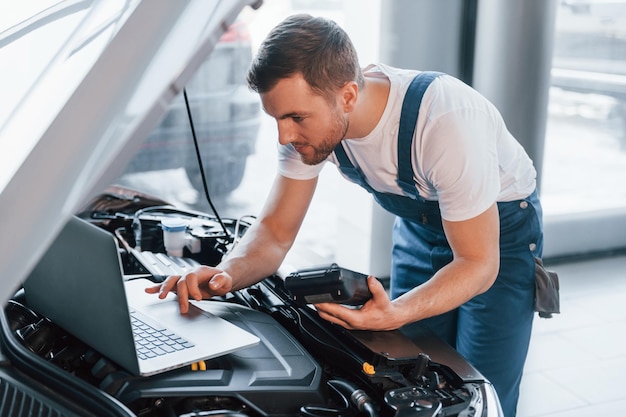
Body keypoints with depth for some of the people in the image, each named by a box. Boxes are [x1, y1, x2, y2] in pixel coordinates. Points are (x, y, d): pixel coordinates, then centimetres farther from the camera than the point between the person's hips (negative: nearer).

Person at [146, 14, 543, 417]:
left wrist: (395, 315, -47)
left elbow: (478, 263, -30)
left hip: (500, 225, -4)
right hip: (419, 223, 5)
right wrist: (227, 274, -35)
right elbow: (275, 232, -14)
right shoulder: (312, 115, -21)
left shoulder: (445, 123, -38)